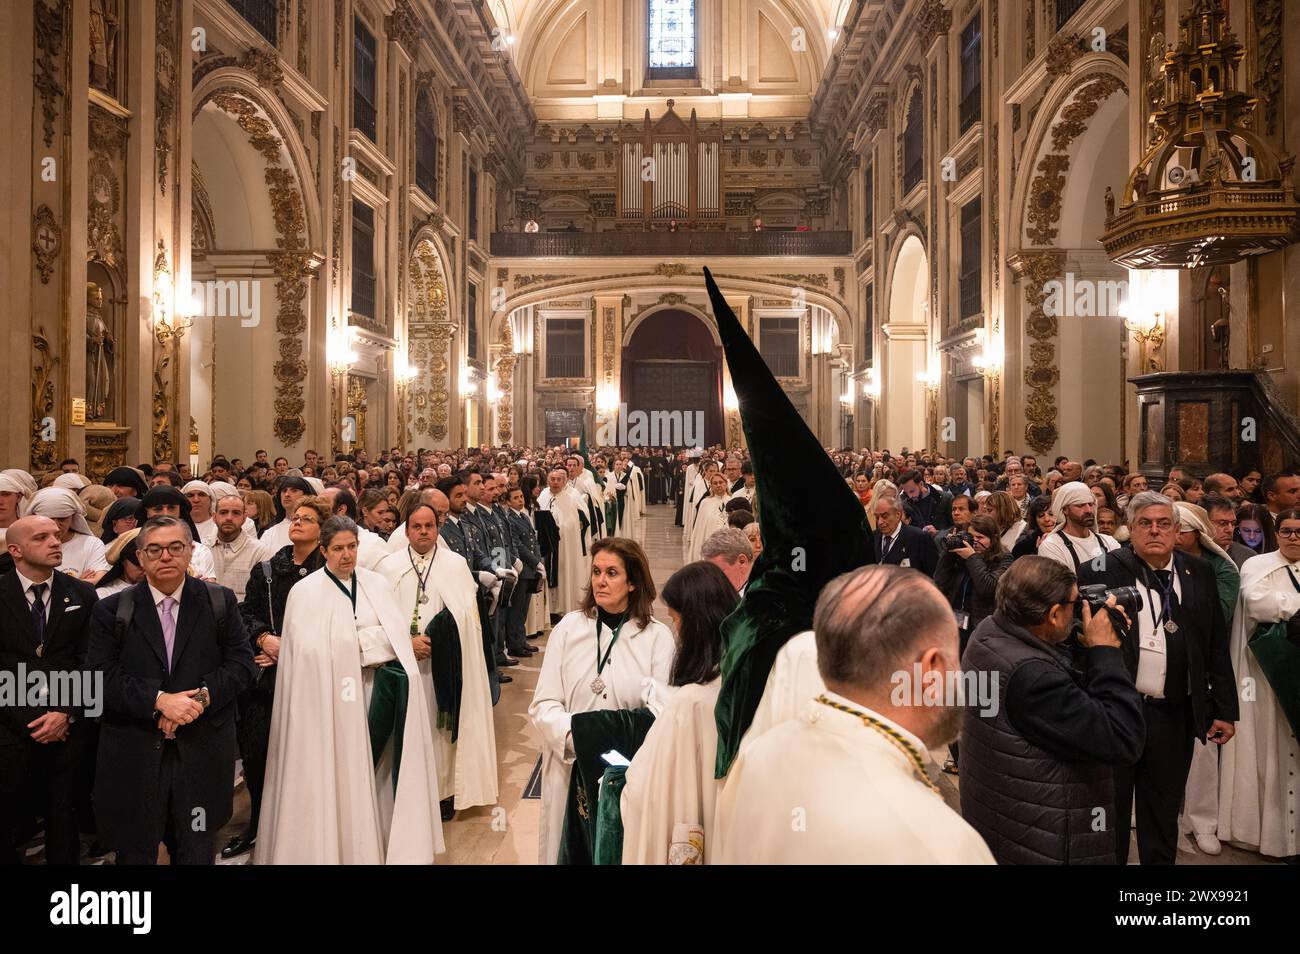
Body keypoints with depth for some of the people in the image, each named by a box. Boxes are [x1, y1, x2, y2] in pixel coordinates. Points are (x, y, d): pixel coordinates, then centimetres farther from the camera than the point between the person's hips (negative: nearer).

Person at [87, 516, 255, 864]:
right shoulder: (111, 610, 0)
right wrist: (159, 700, -19)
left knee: (197, 851, 14)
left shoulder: (220, 601, 3)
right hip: (134, 757, 0)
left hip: (201, 754, 1)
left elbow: (241, 662, -1)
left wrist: (202, 697, -16)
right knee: (135, 852, 13)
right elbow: (101, 677, -8)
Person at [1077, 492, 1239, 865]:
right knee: (1109, 813, 11)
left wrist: (1225, 709, 7)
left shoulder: (1199, 574, 5)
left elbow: (1217, 647, 8)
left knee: (1163, 819, 16)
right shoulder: (1101, 571, -6)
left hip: (1175, 717, 3)